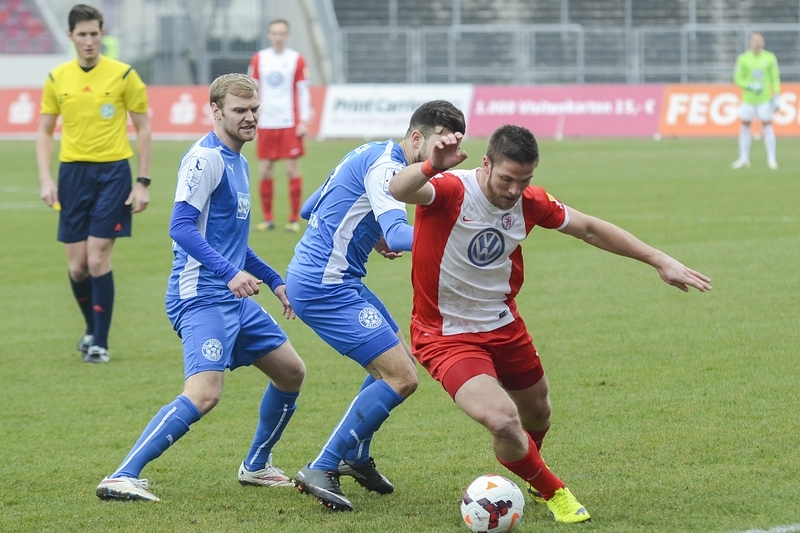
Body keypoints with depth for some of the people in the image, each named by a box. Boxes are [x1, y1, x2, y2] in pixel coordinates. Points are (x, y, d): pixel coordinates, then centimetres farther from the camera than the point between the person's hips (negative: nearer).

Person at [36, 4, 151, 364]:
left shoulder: (123, 75, -3)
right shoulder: (57, 79, 4)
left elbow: (143, 128, 2)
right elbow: (45, 132, 11)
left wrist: (143, 182, -3)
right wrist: (45, 179, -2)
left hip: (112, 172, -3)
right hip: (72, 172, 3)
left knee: (98, 259, -10)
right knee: (77, 265, 3)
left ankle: (100, 343, 1)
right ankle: (92, 328, 28)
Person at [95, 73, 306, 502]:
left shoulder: (236, 161, 18)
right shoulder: (206, 158, -12)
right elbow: (181, 227, -22)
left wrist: (274, 281, 29)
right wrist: (230, 272, -31)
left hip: (235, 297, 10)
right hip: (202, 296, -10)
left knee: (291, 373, 16)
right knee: (204, 394, -23)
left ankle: (256, 466, 32)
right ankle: (122, 478, -23)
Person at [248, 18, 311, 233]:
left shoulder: (296, 60, 0)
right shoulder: (258, 59, 6)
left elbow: (303, 92, 1)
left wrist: (304, 120, -5)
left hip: (289, 124, -2)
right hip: (265, 124, 2)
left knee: (292, 169, -3)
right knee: (264, 171, 2)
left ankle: (295, 219, 3)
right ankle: (267, 219, 11)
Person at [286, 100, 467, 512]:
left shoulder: (370, 156, 14)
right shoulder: (385, 166, -16)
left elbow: (310, 209, 23)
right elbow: (398, 234, -31)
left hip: (333, 280, 11)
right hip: (324, 287, -11)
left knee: (400, 361, 22)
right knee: (401, 378, -14)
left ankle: (355, 457, 34)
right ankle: (321, 471, -9)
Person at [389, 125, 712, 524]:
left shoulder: (529, 202, -7)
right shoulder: (451, 191, -25)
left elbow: (590, 229, 6)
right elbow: (399, 191, -45)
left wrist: (659, 261, 5)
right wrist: (432, 167, -67)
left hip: (504, 326, 6)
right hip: (447, 336, -6)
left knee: (537, 414, 24)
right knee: (504, 421, -25)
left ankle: (529, 469, 62)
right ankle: (551, 492, 6)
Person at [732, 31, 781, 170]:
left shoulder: (770, 58, 0)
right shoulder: (743, 59, 0)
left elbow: (775, 78, 3)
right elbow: (738, 79, 1)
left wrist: (777, 96, -4)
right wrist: (751, 86, -15)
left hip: (765, 99, -1)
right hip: (748, 99, 1)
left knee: (767, 126, -4)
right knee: (745, 126, 4)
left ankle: (771, 159, 0)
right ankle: (744, 159, 13)